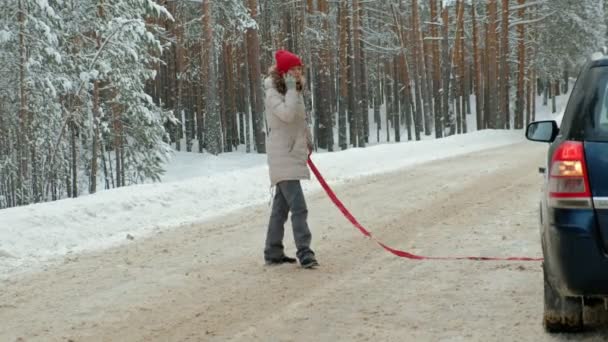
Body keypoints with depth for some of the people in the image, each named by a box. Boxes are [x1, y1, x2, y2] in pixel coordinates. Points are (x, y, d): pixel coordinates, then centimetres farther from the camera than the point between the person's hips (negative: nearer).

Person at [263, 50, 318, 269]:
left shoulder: (294, 92, 13)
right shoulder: (273, 93, -13)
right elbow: (287, 114, -29)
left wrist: (307, 140, 29)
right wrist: (292, 90, -22)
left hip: (293, 155, 9)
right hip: (282, 157, -9)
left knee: (281, 206, 13)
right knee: (298, 207, -17)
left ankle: (273, 253, 19)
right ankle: (304, 253, -20)